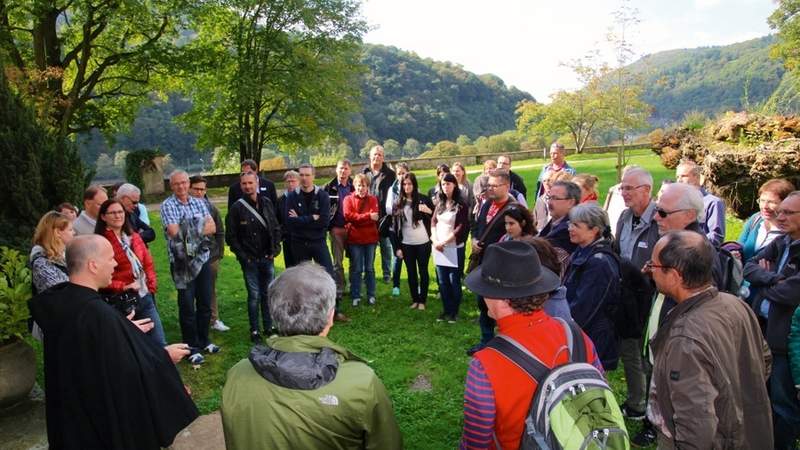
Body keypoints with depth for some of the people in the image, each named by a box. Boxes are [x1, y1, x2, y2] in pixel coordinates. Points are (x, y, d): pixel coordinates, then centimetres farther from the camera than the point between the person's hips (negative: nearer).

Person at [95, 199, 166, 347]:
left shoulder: (134, 237, 9)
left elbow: (148, 263, 15)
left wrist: (151, 285, 4)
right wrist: (124, 286, -20)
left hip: (145, 298, 6)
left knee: (160, 344, 11)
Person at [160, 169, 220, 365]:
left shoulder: (199, 203, 10)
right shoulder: (167, 205, -4)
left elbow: (212, 227, 0)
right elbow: (174, 232, -16)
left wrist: (190, 230, -14)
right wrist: (200, 229, -6)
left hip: (203, 259, 5)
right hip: (182, 262, -5)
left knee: (205, 303, 13)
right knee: (187, 306, 2)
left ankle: (203, 341, 29)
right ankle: (191, 348, 13)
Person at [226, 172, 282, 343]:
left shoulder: (267, 203, 3)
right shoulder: (237, 208, -7)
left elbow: (276, 228, 11)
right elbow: (231, 237, -3)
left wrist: (275, 249, 3)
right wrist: (243, 256, -8)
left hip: (267, 258, 3)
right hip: (250, 260, -3)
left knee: (268, 294, 10)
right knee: (254, 295, 1)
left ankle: (268, 327, 22)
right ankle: (254, 331, 13)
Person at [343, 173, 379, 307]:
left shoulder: (373, 199, 5)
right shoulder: (348, 199, 0)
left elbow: (374, 217, -9)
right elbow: (348, 216, -16)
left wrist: (358, 218, -18)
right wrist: (367, 216, -21)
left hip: (370, 238, 1)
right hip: (354, 239, -1)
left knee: (369, 268, 10)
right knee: (356, 269, 5)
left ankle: (371, 295, 20)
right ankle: (355, 296, 14)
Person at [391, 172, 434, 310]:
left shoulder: (424, 199, -3)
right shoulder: (398, 203, 5)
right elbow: (396, 226, 5)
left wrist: (429, 211, -22)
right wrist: (397, 247, 2)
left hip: (423, 243, -2)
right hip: (406, 244, 3)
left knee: (423, 272, 6)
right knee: (411, 273, 10)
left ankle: (422, 300, 15)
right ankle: (414, 300, 21)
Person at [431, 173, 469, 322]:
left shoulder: (461, 205, -7)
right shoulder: (440, 203, 10)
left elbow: (461, 228, -13)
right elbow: (433, 222, 8)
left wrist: (444, 242, -14)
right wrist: (434, 240, -7)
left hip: (455, 248, -5)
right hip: (439, 248, 5)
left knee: (454, 281, 1)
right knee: (442, 281, 9)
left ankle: (454, 312, 15)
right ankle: (446, 310, 22)